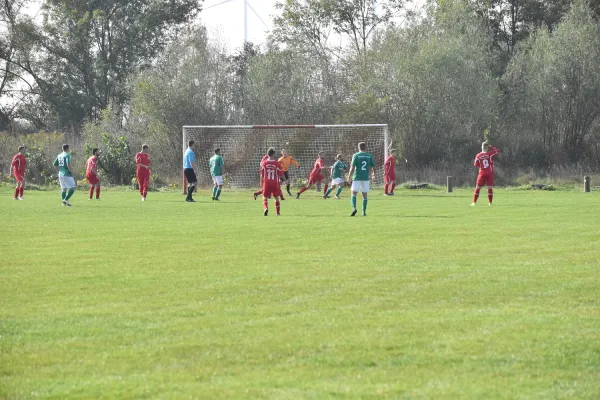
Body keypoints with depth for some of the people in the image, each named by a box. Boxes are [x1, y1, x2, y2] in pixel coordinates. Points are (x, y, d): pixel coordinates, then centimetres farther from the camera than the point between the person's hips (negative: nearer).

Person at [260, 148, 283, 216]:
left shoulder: (264, 163, -5)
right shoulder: (277, 164, -8)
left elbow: (261, 174, 1)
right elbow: (281, 174, -1)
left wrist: (261, 182, 15)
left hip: (266, 182, 0)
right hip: (275, 183, 0)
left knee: (265, 197, 6)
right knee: (276, 197, 14)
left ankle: (266, 208, -22)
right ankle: (278, 212, 19)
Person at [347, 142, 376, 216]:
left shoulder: (356, 155, -3)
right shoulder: (369, 156, 4)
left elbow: (352, 168, -8)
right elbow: (373, 167, 7)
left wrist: (349, 177, -1)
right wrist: (373, 175, 25)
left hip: (357, 177, -2)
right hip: (366, 177, 2)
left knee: (354, 193, 1)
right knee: (364, 195, 8)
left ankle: (354, 208, -19)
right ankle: (364, 212, 6)